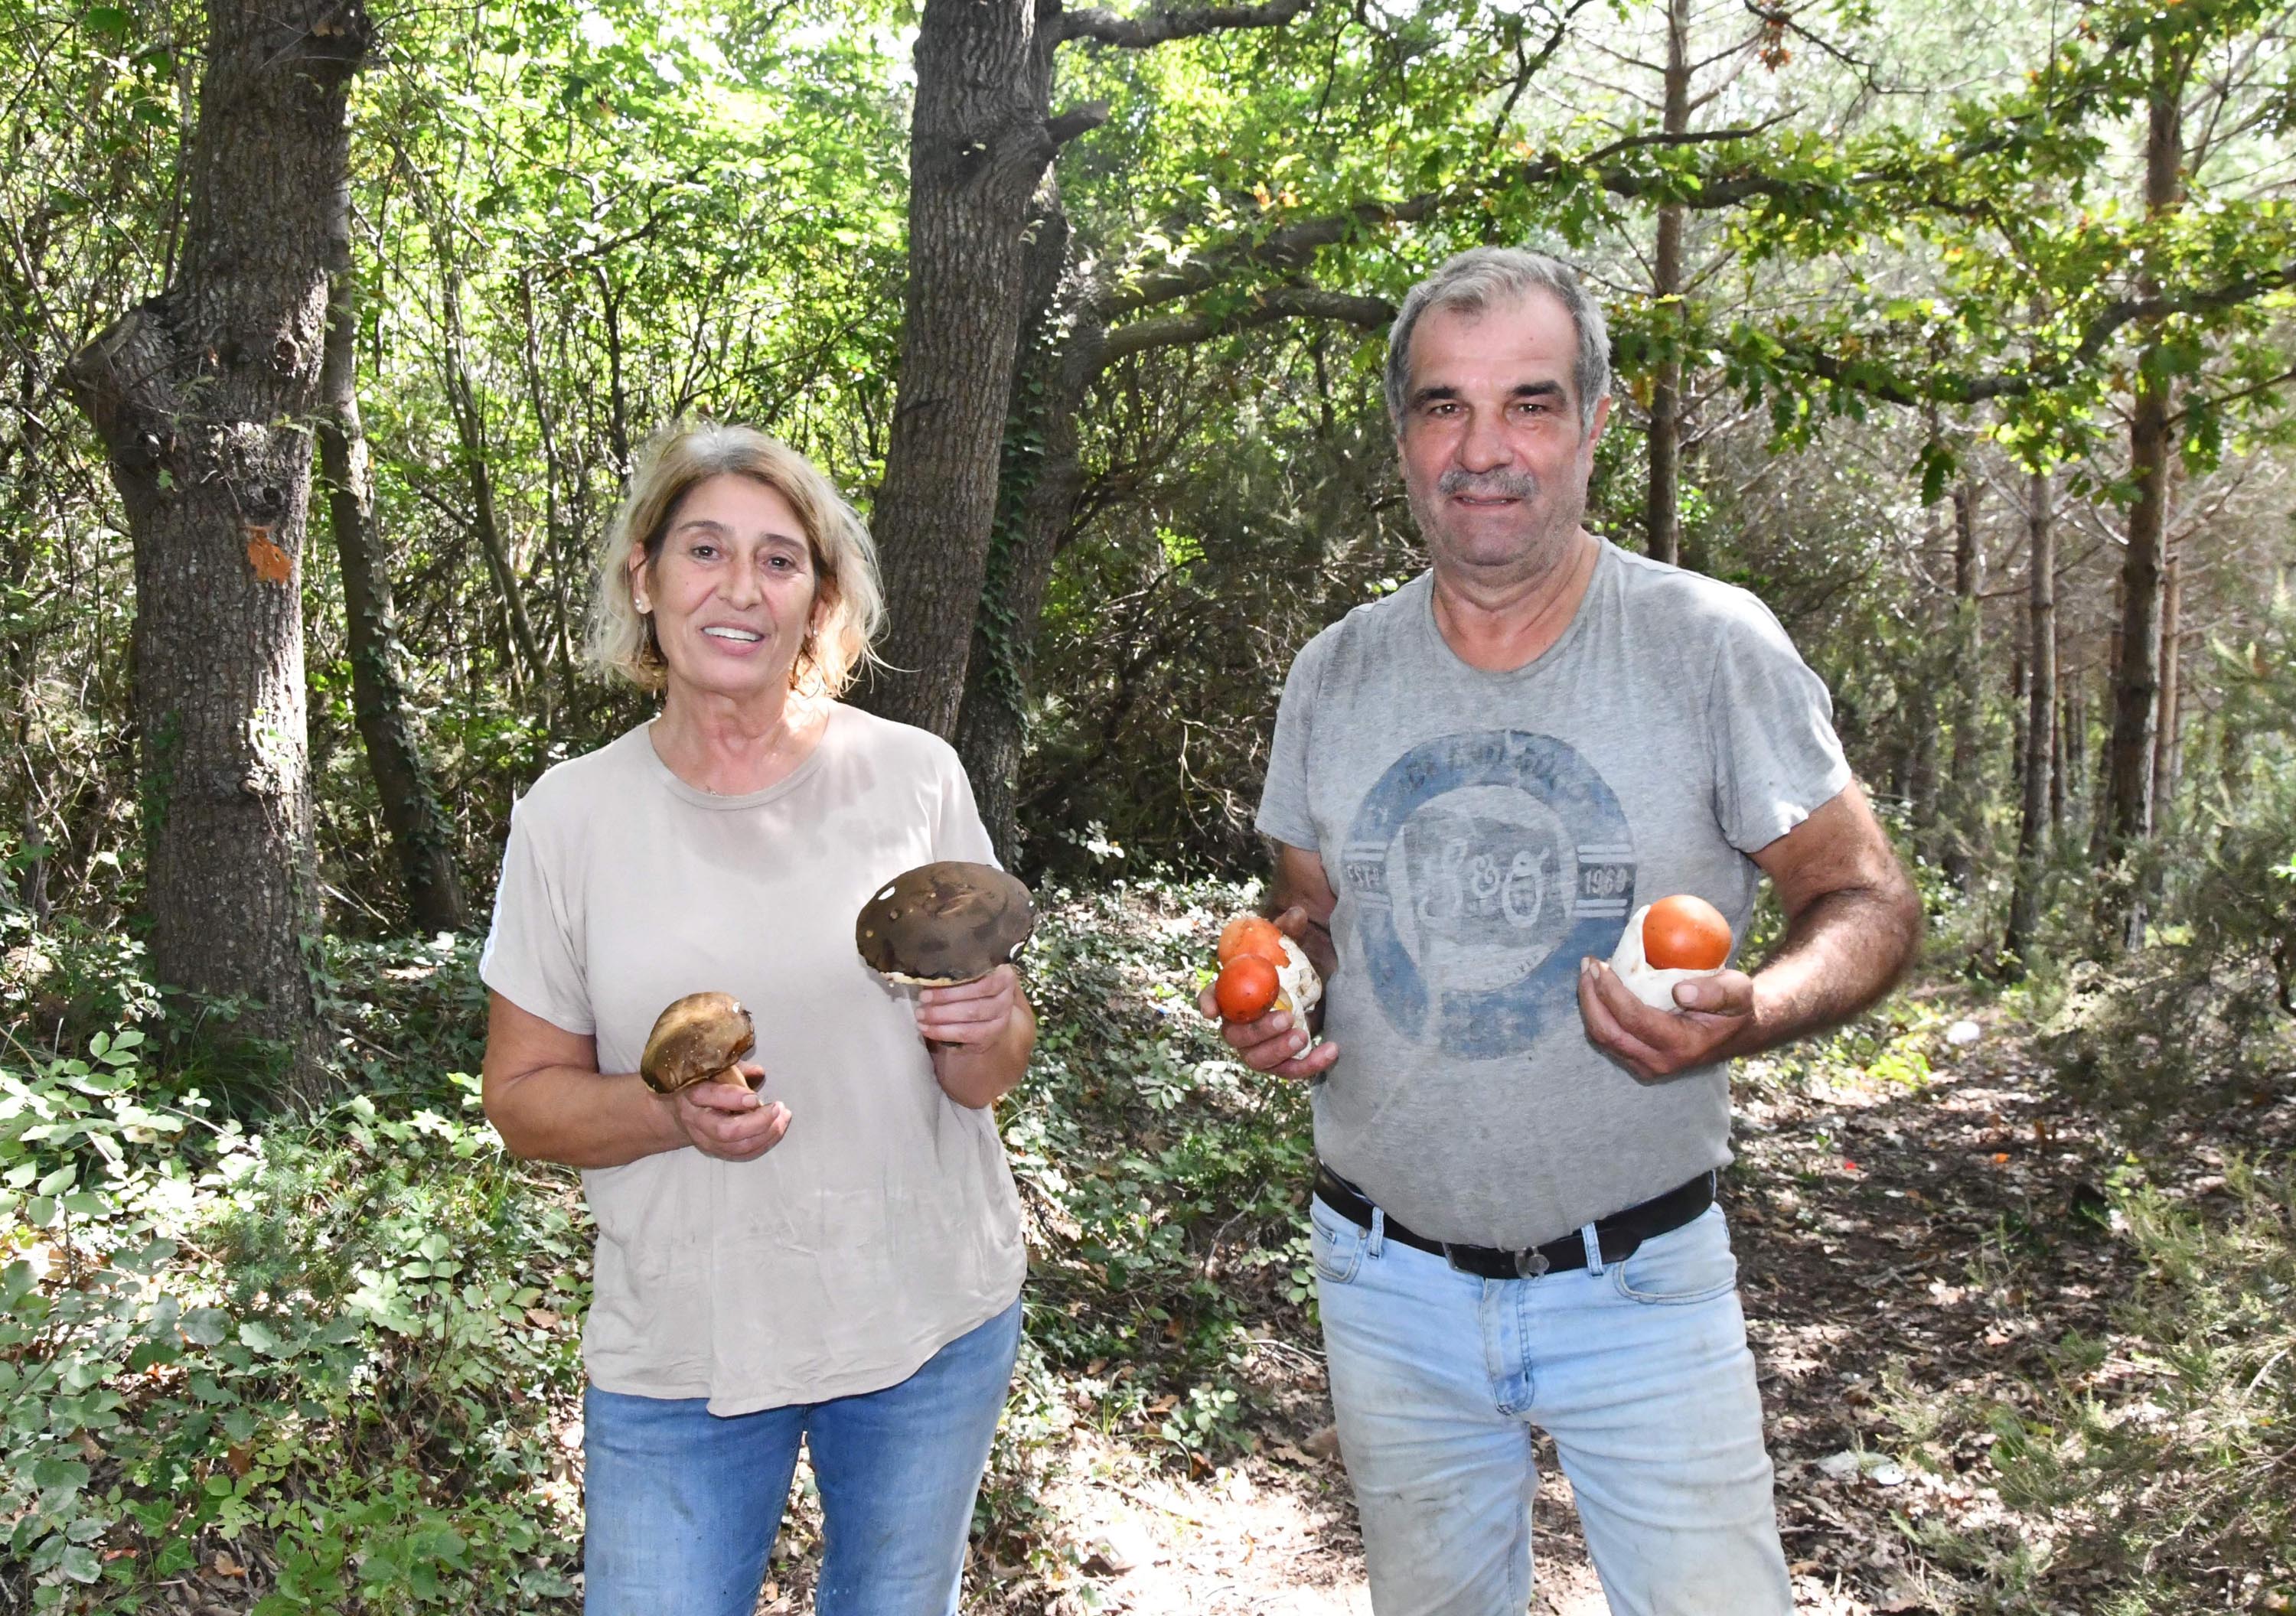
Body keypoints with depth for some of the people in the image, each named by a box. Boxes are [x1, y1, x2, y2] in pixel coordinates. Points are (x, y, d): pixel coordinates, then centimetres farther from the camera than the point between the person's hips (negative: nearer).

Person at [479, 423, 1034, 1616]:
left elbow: (988, 1077, 1)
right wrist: (672, 1111, -19)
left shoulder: (915, 776, -6)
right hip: (678, 1342, 0)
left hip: (930, 1321, 1)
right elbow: (523, 1095, 0)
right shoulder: (571, 814, -5)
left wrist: (985, 1037, -22)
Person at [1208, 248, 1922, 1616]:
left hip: (1640, 1290, -3)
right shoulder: (1337, 672, 1)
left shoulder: (1711, 644, -11)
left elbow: (1870, 903, -6)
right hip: (1390, 1286, 4)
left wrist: (1749, 1017, -26)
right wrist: (1267, 997, -10)